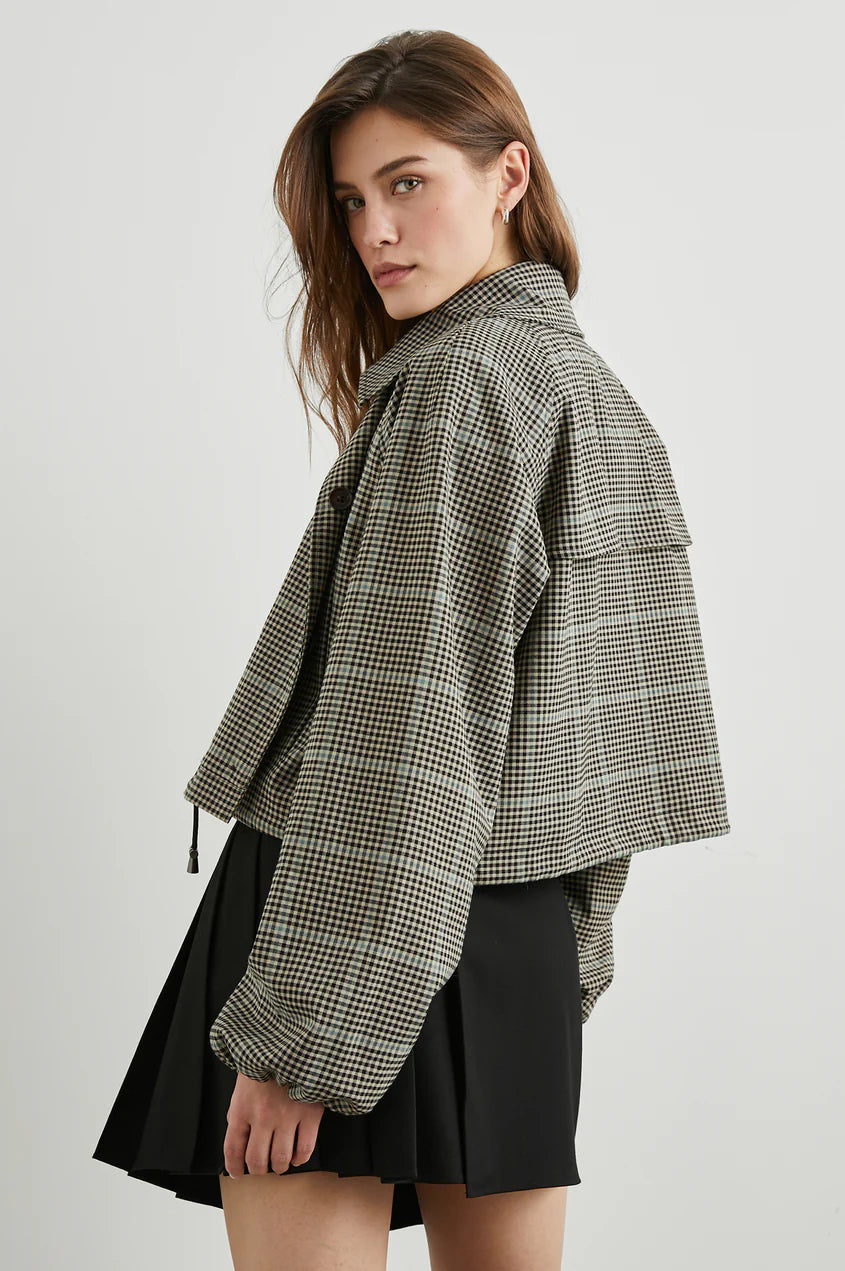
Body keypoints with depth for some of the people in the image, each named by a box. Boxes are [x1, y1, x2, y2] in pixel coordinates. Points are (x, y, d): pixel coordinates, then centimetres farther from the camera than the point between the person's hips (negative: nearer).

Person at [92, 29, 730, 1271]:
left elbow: (405, 735, -19)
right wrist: (567, 948, 21)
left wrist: (297, 1027, -18)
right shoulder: (602, 398, 15)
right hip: (520, 943, 9)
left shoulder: (459, 386, -13)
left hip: (365, 920, -9)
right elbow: (603, 722, 17)